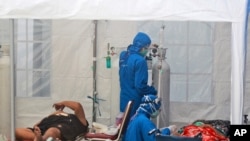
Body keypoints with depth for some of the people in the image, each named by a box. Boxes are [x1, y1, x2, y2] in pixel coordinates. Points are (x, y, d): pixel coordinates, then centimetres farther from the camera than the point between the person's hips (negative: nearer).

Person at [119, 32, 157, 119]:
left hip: (124, 100, 8)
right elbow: (140, 86, -21)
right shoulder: (140, 61, -18)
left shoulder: (123, 56, 6)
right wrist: (153, 91, -5)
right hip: (135, 103, -8)